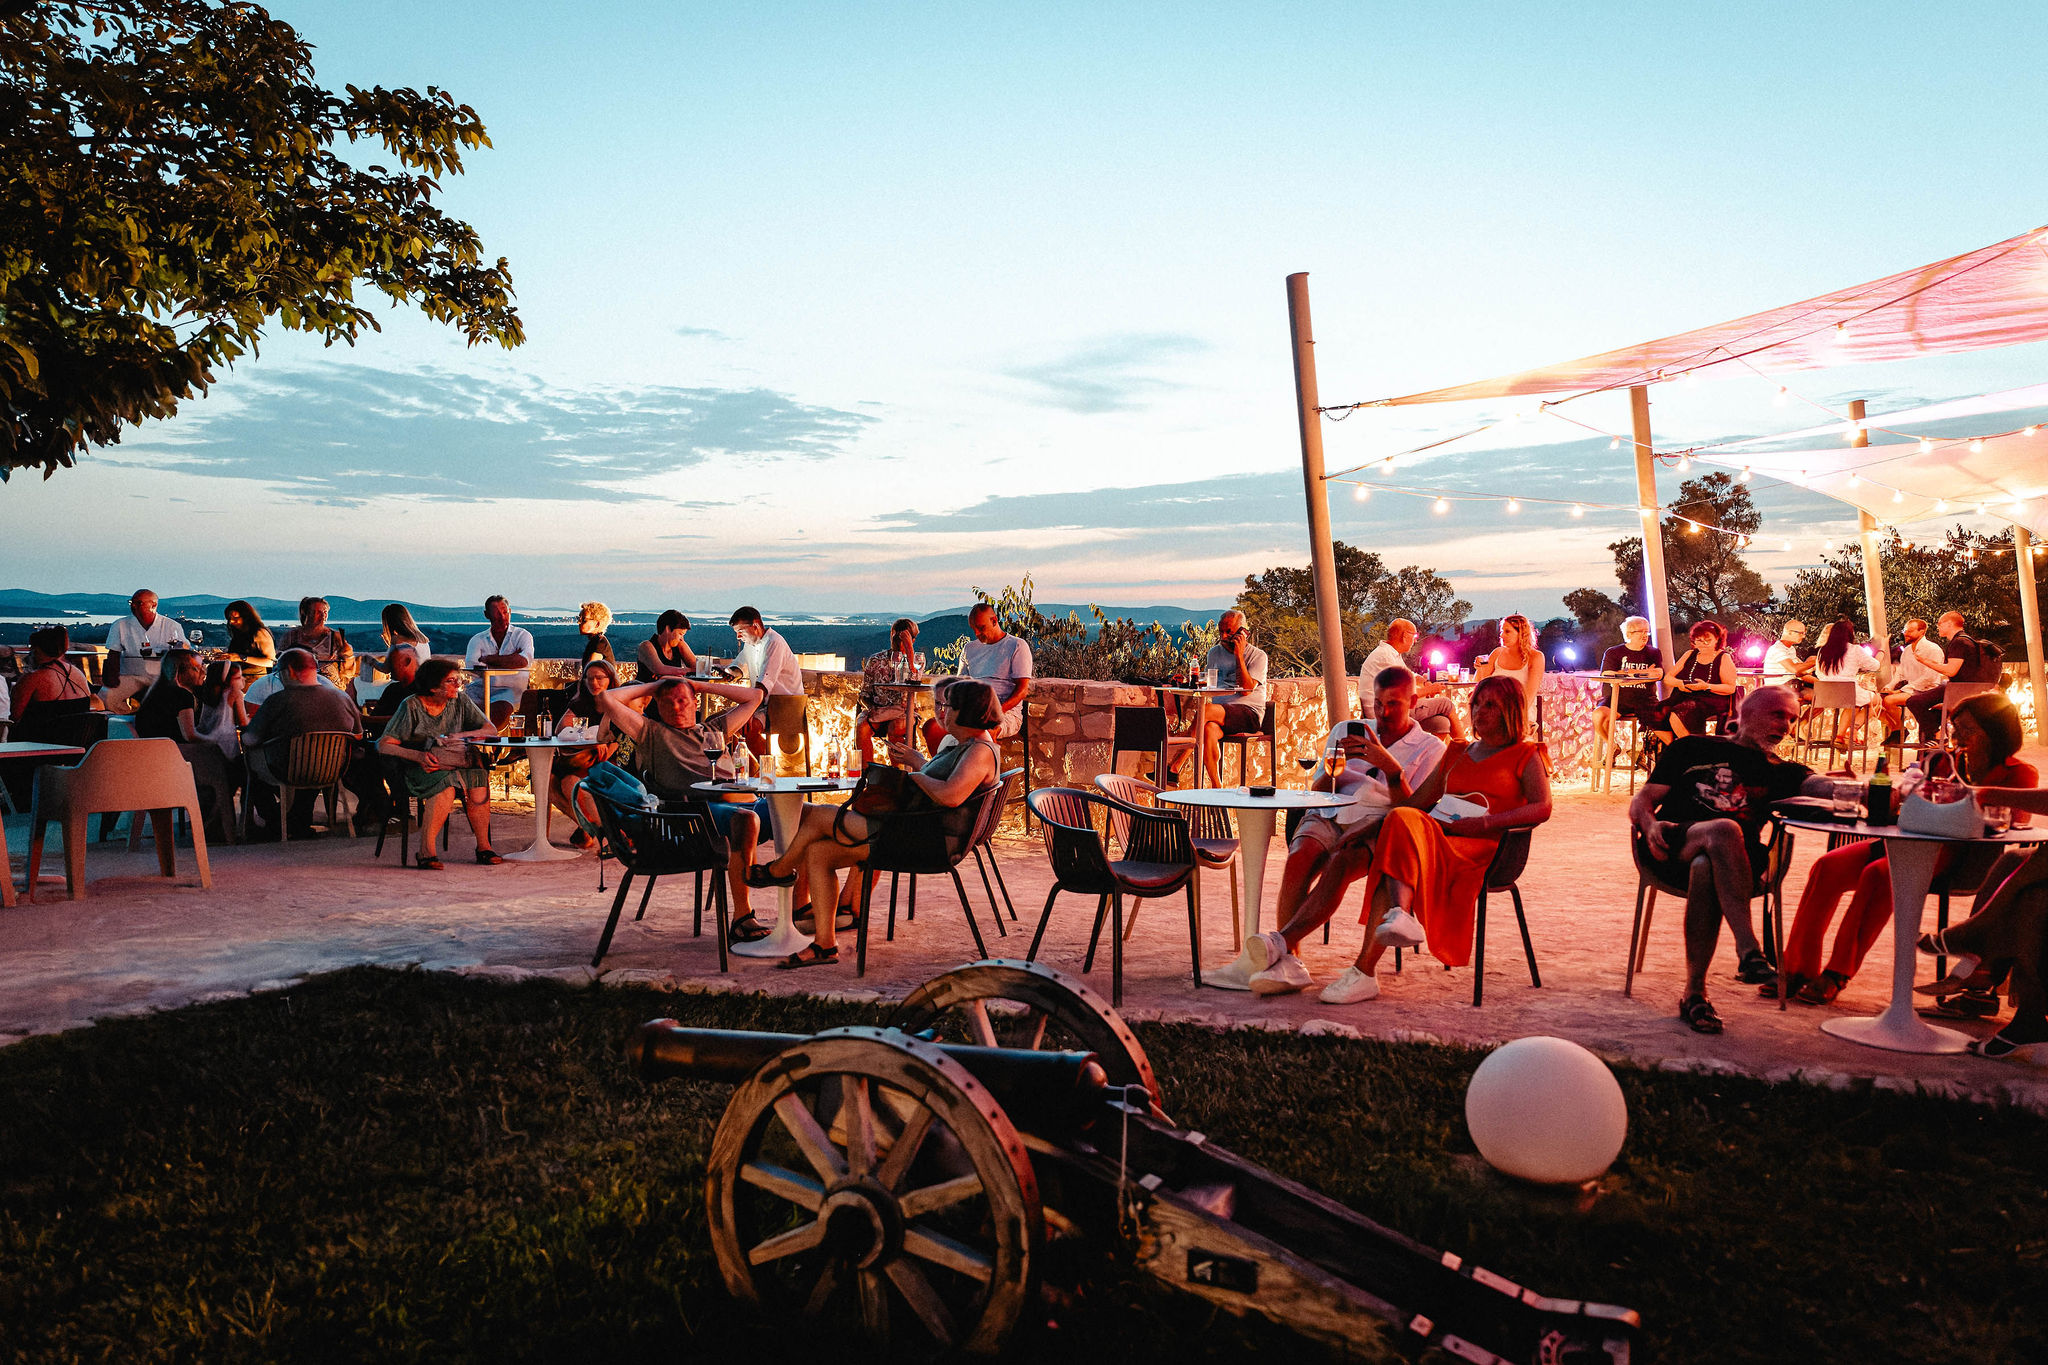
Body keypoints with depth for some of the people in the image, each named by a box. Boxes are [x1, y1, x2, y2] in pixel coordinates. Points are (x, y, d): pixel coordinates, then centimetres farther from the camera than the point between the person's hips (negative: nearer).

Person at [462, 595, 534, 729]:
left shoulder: (522, 635, 11)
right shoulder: (478, 639, 16)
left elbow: (525, 661, -11)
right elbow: (471, 665, -4)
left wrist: (488, 659, -5)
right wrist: (509, 660, -5)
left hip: (509, 689, -2)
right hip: (481, 687, 3)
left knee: (500, 709, -36)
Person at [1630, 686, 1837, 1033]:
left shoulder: (1782, 772, 25)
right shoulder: (1693, 748, 21)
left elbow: (1825, 787, 2)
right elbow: (1640, 803, 15)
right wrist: (1650, 824, -9)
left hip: (1734, 860, 1)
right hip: (1673, 849, -1)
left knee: (1706, 869, -37)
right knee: (1724, 830, -35)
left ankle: (1695, 993, -31)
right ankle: (1749, 952, -44)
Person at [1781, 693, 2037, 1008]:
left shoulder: (2019, 773, 4)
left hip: (1950, 854, -6)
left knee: (1878, 875, -34)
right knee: (1827, 866, -19)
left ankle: (1835, 976, -28)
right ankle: (1799, 968, -19)